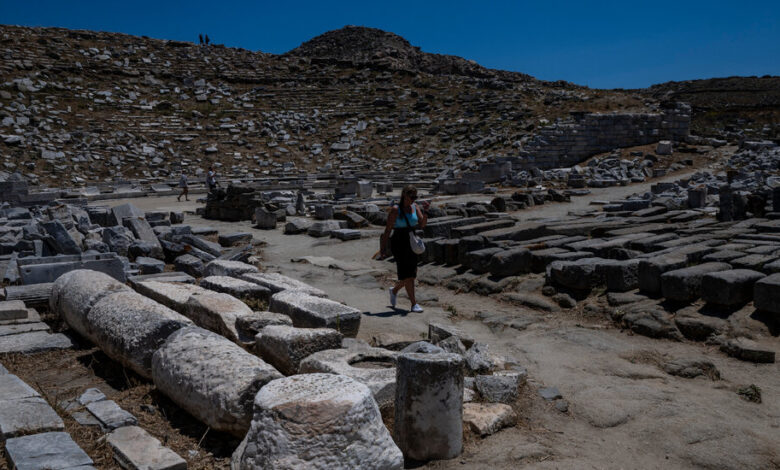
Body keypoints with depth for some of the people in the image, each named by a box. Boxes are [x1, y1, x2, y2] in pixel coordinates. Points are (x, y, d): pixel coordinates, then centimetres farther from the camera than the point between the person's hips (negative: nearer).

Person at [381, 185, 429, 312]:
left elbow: (422, 224, -1)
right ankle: (414, 304, -2)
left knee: (411, 274, 11)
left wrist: (425, 211, -15)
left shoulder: (415, 207, 6)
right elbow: (388, 228, -9)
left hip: (411, 243, 6)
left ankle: (394, 290, 38)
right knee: (407, 274, -8)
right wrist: (383, 246, -8)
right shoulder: (396, 209, -10)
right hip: (399, 243, -6)